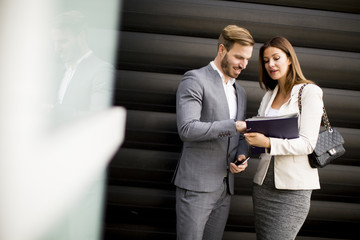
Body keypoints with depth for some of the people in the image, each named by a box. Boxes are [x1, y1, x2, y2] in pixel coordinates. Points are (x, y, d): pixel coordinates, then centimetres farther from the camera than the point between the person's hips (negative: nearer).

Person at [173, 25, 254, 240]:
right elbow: (187, 129, -20)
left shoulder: (240, 92, 16)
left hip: (226, 186, 7)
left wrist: (241, 155, -1)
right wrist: (234, 125, -21)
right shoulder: (195, 80, -8)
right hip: (197, 184, -7)